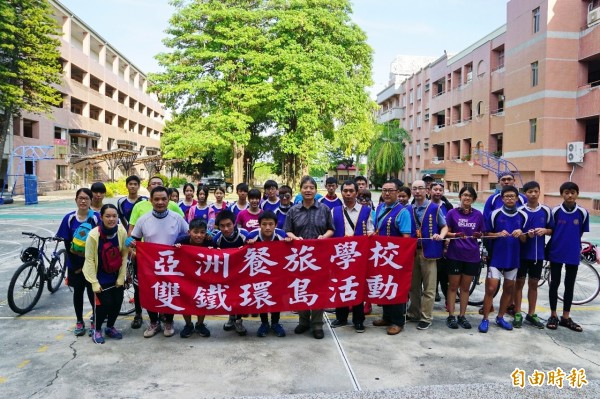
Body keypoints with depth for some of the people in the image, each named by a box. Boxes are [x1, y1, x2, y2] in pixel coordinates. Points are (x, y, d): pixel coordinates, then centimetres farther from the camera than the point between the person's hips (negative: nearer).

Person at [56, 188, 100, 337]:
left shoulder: (96, 218, -8)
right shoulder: (69, 218, -3)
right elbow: (67, 244, -3)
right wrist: (76, 266, -8)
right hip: (75, 263, 2)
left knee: (92, 291, 3)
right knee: (78, 292, 12)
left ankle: (95, 320, 20)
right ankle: (79, 322, 26)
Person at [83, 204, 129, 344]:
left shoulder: (122, 231, -13)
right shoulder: (94, 234, -21)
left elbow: (124, 255, -4)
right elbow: (89, 259, -13)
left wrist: (121, 277, -3)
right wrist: (94, 282, -12)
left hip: (116, 276, 3)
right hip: (100, 277, -3)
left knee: (117, 302, 5)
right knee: (104, 304, -7)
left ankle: (110, 327, 32)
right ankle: (97, 330, 19)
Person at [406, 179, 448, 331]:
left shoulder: (435, 208, -2)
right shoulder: (408, 210, 9)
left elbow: (445, 226, 4)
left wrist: (441, 236, -15)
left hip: (428, 252, -4)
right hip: (412, 251, 4)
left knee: (428, 288, 0)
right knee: (413, 286, 13)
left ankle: (426, 317, 9)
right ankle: (414, 313, 25)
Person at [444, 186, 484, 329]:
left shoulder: (478, 215, 4)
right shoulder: (452, 213, -3)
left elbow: (481, 234, 11)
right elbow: (446, 232, -2)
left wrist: (479, 235, -11)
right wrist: (456, 235, -21)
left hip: (472, 256, 2)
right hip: (454, 255, -2)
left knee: (465, 287, 10)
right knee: (453, 286, 4)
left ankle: (462, 316, 20)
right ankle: (451, 316, 11)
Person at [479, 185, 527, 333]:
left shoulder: (523, 216, 3)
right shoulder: (495, 214, -4)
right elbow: (486, 234, 0)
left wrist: (520, 234, -14)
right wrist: (498, 234, -18)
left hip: (513, 258, 3)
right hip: (496, 257, -3)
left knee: (509, 289, 12)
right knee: (491, 289, -6)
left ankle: (500, 317, 27)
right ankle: (485, 319, 5)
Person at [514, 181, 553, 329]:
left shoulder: (546, 211, 1)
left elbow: (552, 230, 10)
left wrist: (545, 230, -12)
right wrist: (526, 235, -26)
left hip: (538, 254, 3)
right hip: (522, 253, -3)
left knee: (533, 283, 12)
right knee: (520, 282, 6)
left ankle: (531, 314, 23)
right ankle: (518, 314, 14)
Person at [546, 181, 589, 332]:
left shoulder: (583, 213, -3)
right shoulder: (555, 211, -7)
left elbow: (584, 234, 6)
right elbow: (550, 231, 0)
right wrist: (547, 249, 0)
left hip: (573, 255, 2)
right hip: (556, 253, -1)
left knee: (569, 286, 10)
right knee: (554, 284, 7)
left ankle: (566, 318, 21)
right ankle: (553, 315, 19)